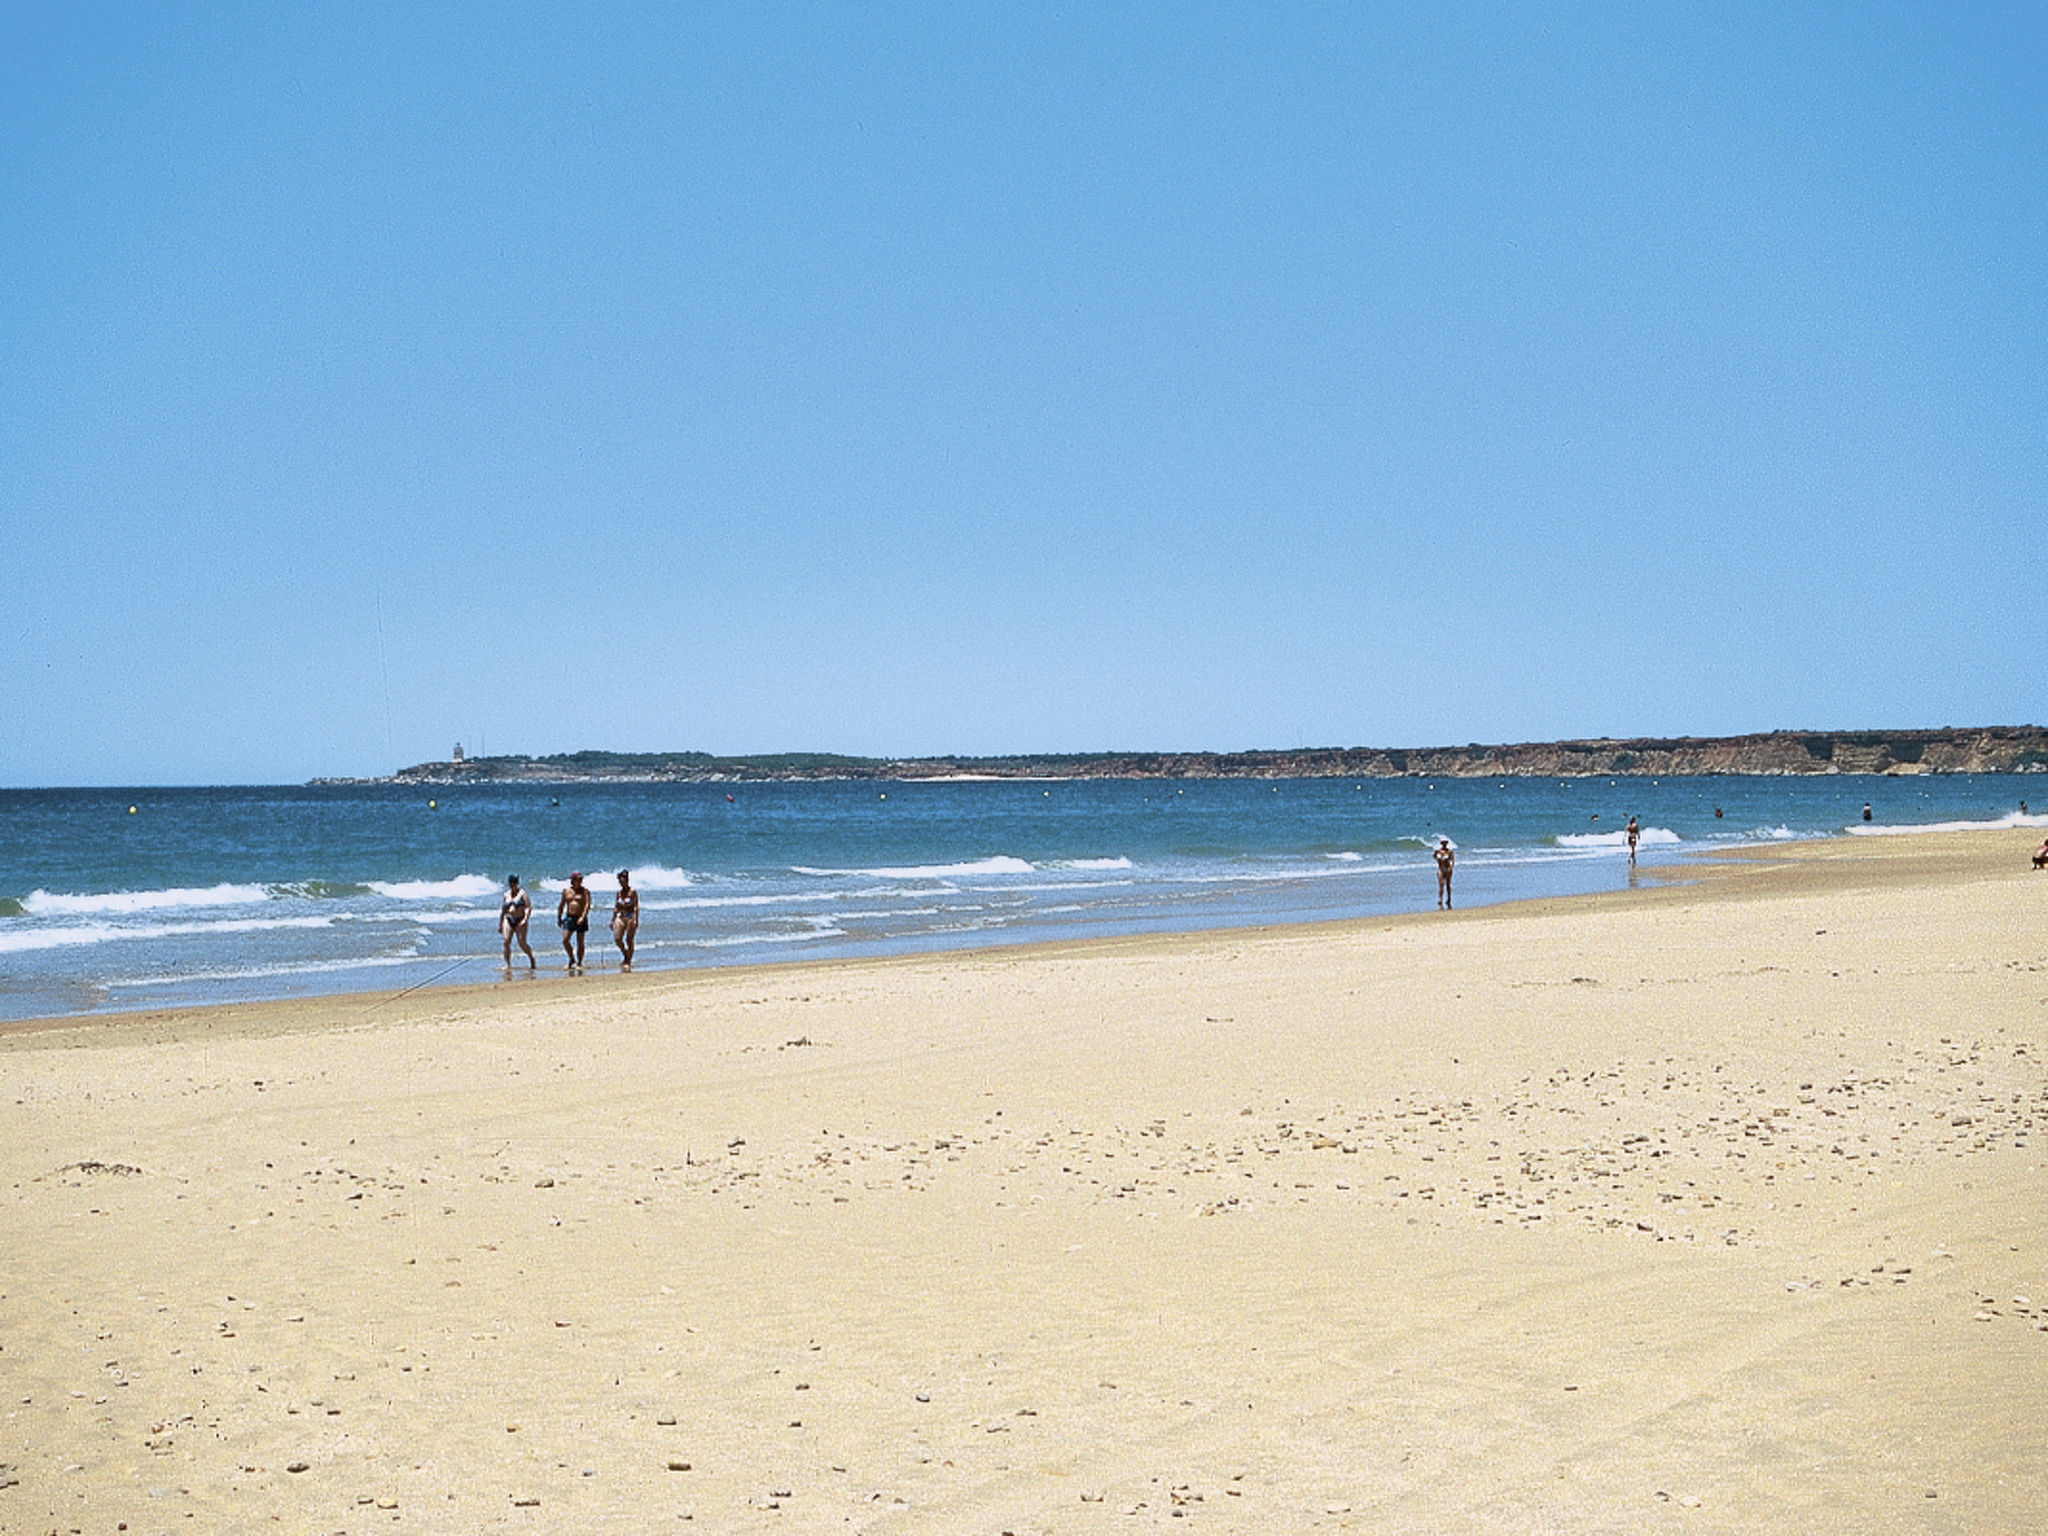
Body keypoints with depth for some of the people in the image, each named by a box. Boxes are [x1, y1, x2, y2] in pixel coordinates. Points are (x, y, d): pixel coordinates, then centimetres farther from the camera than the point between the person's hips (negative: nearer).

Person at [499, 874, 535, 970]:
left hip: (519, 921, -4)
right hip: (508, 921, 4)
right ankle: (507, 965, -9)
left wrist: (525, 919, -22)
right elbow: (502, 910, 20)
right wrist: (500, 924, 17)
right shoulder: (506, 895, 14)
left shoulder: (522, 894, 0)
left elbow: (528, 907, -8)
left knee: (522, 943, -10)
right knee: (506, 942, -11)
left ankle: (531, 958, 16)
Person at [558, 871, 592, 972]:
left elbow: (587, 905, -10)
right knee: (565, 940, -10)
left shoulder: (585, 891, 0)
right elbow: (561, 905, 18)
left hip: (581, 919, -3)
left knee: (580, 942, 0)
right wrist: (559, 918, 15)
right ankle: (572, 959, 9)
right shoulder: (566, 890, 10)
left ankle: (579, 963, 8)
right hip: (569, 918, 3)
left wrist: (583, 917, -24)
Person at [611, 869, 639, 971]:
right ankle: (625, 955, 18)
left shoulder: (632, 892, -6)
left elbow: (636, 907, -11)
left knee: (629, 940, -3)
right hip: (621, 917, 5)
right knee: (617, 939, -6)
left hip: (630, 917, -5)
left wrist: (635, 920, -19)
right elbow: (616, 908, 15)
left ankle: (628, 962, 4)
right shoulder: (619, 893, 11)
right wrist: (612, 920, 11)